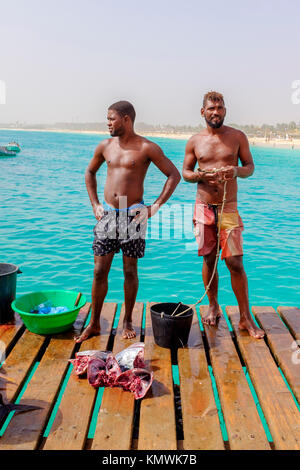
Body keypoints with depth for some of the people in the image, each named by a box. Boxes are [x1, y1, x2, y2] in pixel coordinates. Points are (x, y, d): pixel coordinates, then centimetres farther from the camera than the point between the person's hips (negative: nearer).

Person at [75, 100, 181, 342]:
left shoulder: (147, 148, -4)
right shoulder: (105, 146, 9)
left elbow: (174, 175, -3)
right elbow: (90, 172, 24)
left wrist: (155, 207, -7)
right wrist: (95, 204, 13)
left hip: (133, 214, -3)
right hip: (108, 213, 4)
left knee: (130, 270, 4)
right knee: (100, 270, 3)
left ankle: (128, 321, 22)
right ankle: (94, 323, 16)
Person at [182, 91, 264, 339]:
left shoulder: (237, 137, 3)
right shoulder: (195, 141, 6)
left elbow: (250, 166, 7)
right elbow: (185, 172, 11)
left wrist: (236, 171, -16)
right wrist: (200, 175, -11)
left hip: (229, 208, -1)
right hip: (204, 207, 2)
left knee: (235, 263, -4)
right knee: (209, 260, 9)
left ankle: (246, 318, 8)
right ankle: (213, 307, 27)